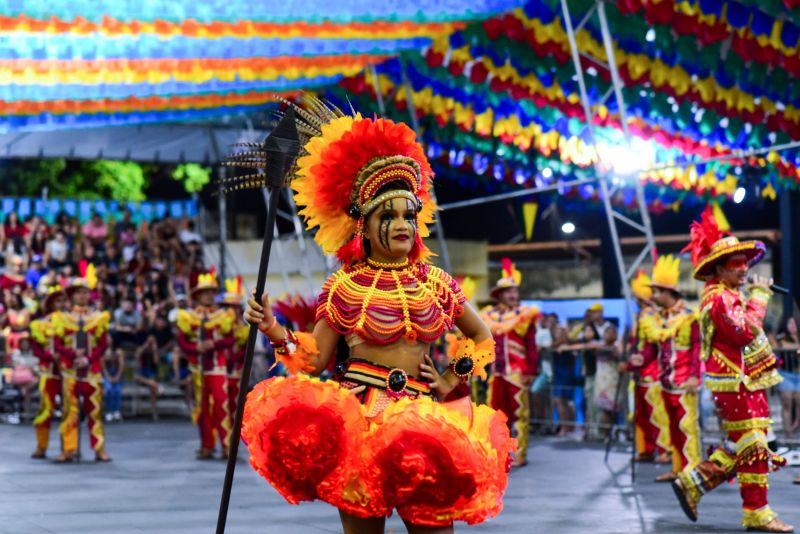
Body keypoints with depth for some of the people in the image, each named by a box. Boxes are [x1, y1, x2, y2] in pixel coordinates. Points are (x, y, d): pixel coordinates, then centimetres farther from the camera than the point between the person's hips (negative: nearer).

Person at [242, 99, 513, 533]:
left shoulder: (437, 284, 10)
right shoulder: (344, 288, 4)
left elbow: (481, 338, 23)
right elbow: (315, 358, 2)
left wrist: (453, 380, 11)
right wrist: (274, 330, -12)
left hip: (420, 416, 2)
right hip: (358, 414, -2)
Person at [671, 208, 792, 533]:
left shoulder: (731, 295, 17)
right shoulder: (719, 298, -16)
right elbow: (743, 332, -27)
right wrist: (758, 298, -20)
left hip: (748, 381, 10)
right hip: (734, 382, -10)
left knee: (742, 447, 13)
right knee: (753, 447, -7)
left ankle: (693, 482, 16)